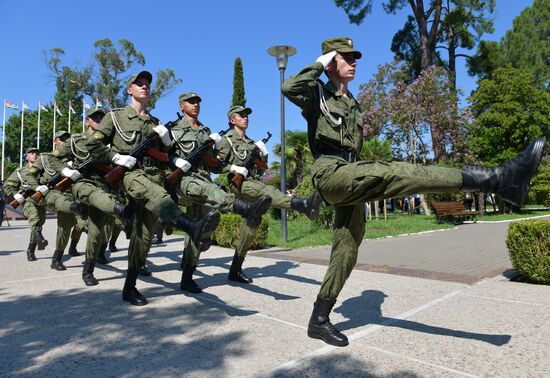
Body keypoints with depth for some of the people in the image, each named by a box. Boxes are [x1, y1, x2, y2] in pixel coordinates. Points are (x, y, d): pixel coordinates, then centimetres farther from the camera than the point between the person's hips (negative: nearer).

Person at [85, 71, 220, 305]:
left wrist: (166, 139, 5)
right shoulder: (116, 116, 13)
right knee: (157, 194, -40)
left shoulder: (155, 123, 24)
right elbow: (93, 144, 8)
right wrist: (117, 157, -7)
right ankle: (193, 228, -67)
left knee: (144, 235, 0)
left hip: (153, 176, 5)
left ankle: (130, 287, 11)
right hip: (129, 174, -4)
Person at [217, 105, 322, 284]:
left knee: (252, 223, 1)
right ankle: (303, 204, -61)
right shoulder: (228, 139, 7)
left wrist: (264, 154, 7)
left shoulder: (251, 143, 26)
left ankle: (235, 270, 8)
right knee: (266, 190, -34)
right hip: (239, 183, -7)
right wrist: (234, 169, -17)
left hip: (253, 183, 7)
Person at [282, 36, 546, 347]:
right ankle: (496, 179, -34)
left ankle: (319, 320, 16)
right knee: (395, 173, -26)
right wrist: (319, 64, -6)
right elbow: (289, 88, -17)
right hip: (330, 172, -8)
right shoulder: (318, 93, 6)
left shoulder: (354, 105, 27)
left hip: (350, 179, 8)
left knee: (346, 253, 6)